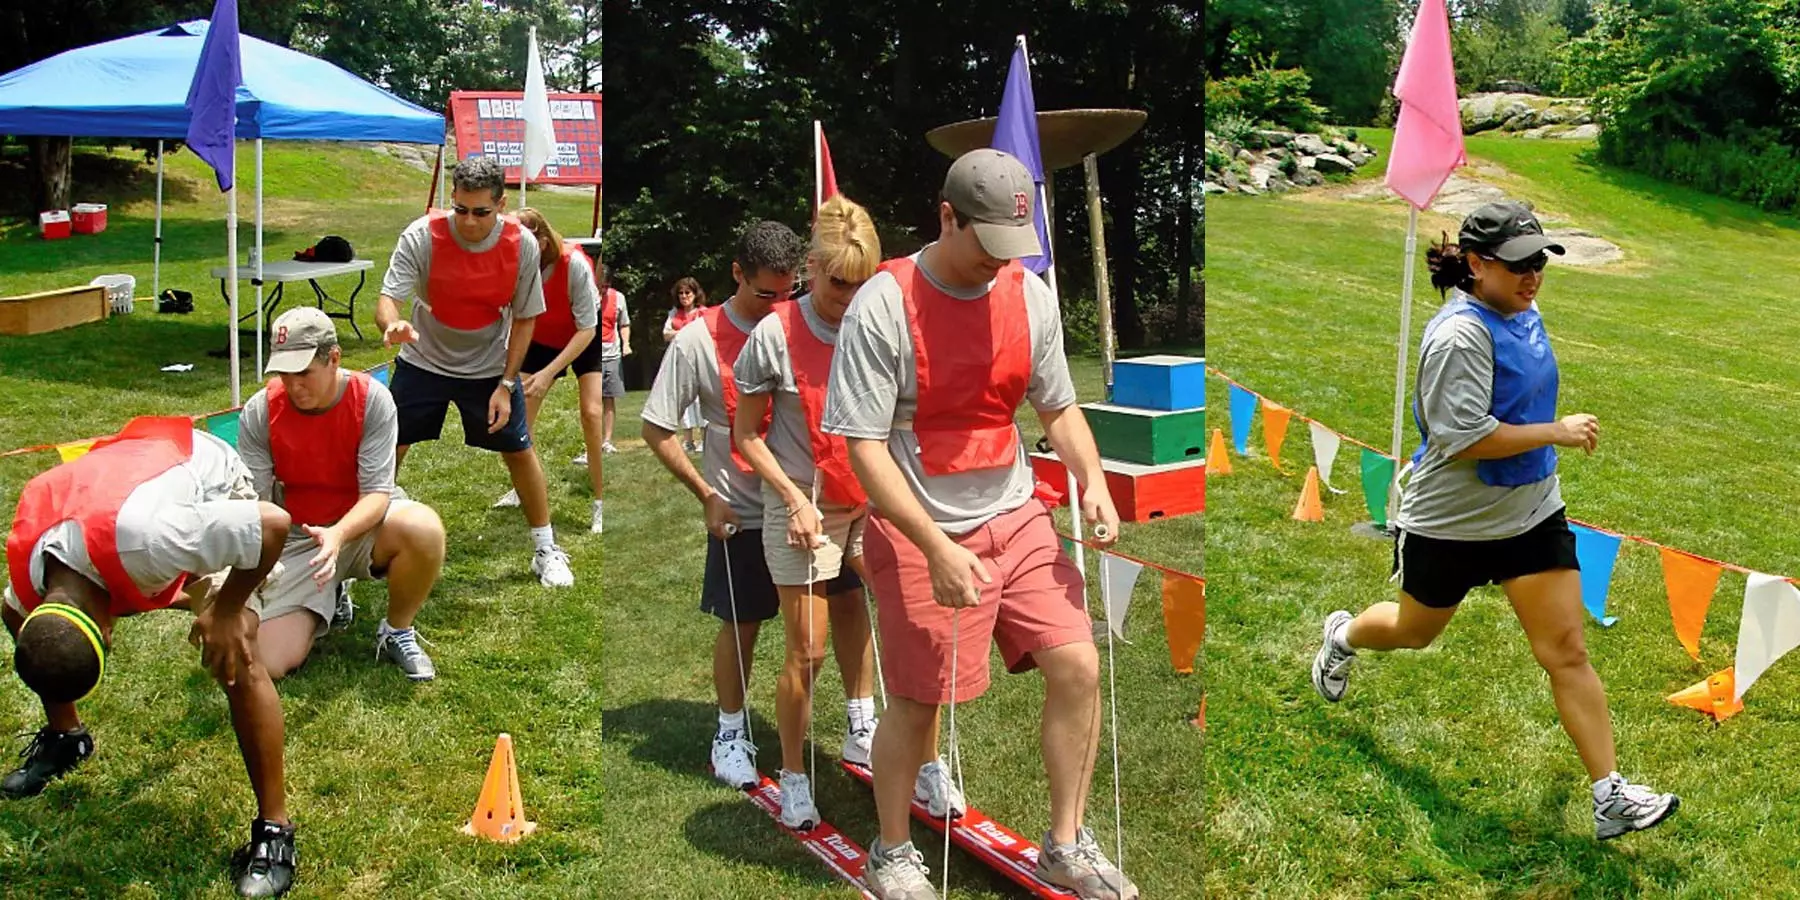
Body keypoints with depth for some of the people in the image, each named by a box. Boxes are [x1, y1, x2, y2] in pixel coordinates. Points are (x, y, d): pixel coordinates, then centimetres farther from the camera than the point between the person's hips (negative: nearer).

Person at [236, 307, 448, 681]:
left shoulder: (372, 399, -17)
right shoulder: (259, 413, -13)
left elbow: (377, 492, -21)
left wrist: (339, 534, -41)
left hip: (361, 525, -1)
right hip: (294, 541, 1)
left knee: (424, 528, -37)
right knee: (271, 665, -15)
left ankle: (396, 633, -8)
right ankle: (327, 600, 20)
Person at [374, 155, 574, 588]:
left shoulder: (522, 244, -20)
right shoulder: (420, 236, -24)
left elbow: (525, 318, -9)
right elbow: (387, 298, -27)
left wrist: (506, 384, -13)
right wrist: (392, 324, -52)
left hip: (489, 367, 0)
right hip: (422, 362, 0)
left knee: (519, 451, 2)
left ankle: (546, 551, 18)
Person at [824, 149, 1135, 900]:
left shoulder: (1031, 295, 1)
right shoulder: (882, 307, -16)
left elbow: (1058, 407, 13)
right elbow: (865, 449, -17)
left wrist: (1092, 481, -7)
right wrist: (937, 550, -24)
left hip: (1017, 518, 5)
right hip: (918, 533, -5)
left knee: (1078, 667, -3)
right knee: (917, 700, 4)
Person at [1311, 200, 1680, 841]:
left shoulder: (1524, 315, 4)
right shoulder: (1460, 335, -24)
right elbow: (1461, 439, -30)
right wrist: (1557, 432, -25)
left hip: (1533, 513, 6)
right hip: (1451, 522, -6)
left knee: (1567, 652, -1)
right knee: (1415, 632, 19)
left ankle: (1612, 798, 2)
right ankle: (1343, 636, 53)